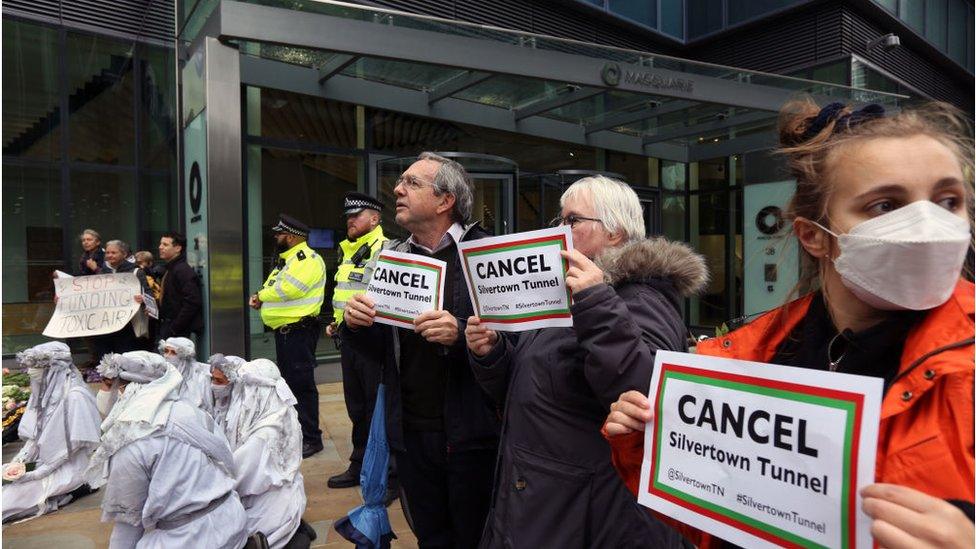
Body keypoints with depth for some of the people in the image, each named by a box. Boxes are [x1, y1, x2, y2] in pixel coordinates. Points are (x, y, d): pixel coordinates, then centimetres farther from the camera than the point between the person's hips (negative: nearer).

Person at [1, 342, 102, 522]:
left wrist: (37, 473, -16)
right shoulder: (43, 392, 4)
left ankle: (72, 489, -6)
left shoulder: (74, 396, -20)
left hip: (67, 468, -8)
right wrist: (19, 461, -7)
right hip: (42, 463, 8)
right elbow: (33, 436, 10)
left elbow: (73, 445, -18)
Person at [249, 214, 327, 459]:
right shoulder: (286, 260, 19)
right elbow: (275, 288, 20)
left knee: (302, 384, -7)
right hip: (283, 329, 10)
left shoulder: (308, 259, -13)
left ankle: (311, 438, -1)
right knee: (290, 381, 17)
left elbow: (287, 290, -23)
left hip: (299, 330, -10)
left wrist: (262, 295, -7)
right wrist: (261, 298, -2)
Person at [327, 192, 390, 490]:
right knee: (356, 407, 17)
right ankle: (359, 465, 31)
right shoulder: (348, 252, 18)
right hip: (348, 340, 9)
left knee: (379, 407, 0)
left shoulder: (384, 250, -13)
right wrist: (336, 322, 19)